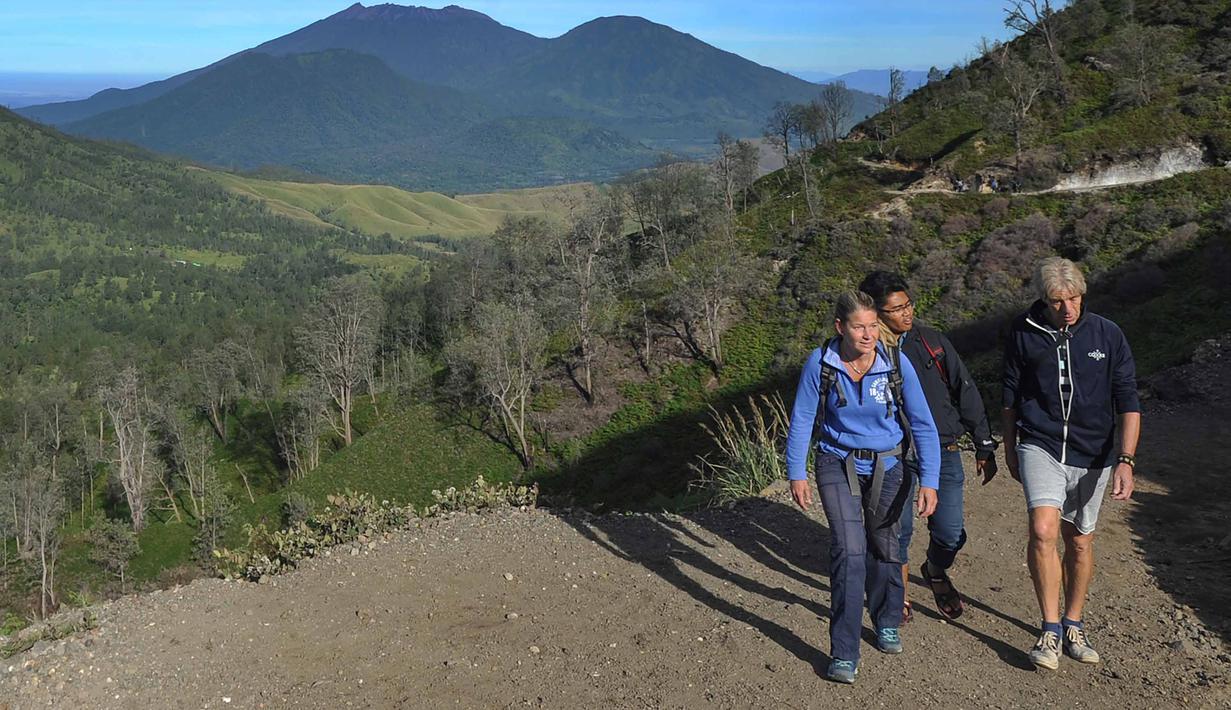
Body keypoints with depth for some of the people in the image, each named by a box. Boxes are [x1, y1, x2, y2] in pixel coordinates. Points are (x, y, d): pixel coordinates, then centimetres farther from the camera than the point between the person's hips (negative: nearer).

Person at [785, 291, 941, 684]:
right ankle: (844, 654, -7)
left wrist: (929, 481, -16)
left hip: (885, 467, 2)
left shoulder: (896, 365, -16)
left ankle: (887, 624, 42)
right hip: (838, 464, -1)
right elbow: (802, 419, -7)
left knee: (883, 547, 15)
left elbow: (923, 425, -11)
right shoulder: (820, 363, -17)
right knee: (849, 551, -15)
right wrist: (796, 474, -7)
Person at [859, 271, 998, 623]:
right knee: (898, 530, 5)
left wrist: (984, 445, 6)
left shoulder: (932, 341, 3)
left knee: (951, 534, 1)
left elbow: (965, 390, 7)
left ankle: (936, 572, 35)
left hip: (944, 452, 2)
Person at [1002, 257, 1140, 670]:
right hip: (1040, 446, -1)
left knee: (1079, 541, 12)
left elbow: (1127, 402, -3)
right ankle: (1050, 630, -6)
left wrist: (1126, 461, -13)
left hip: (1092, 454, 1)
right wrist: (1010, 449, 16)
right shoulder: (1024, 333, -3)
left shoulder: (1107, 336, -4)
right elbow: (1011, 396, 10)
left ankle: (1073, 626, 31)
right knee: (1043, 531, -20)